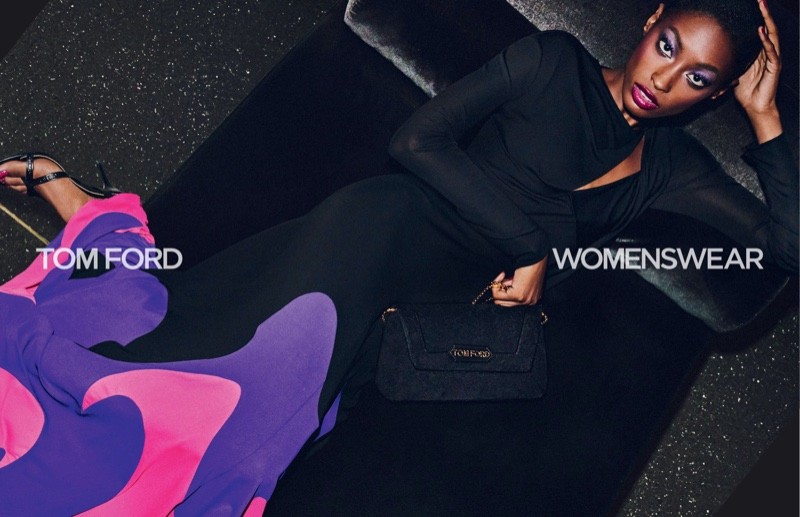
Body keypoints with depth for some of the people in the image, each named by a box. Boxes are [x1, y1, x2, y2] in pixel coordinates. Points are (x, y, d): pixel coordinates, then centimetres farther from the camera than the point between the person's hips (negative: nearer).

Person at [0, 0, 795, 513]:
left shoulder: (671, 166, 13)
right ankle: (70, 194, -5)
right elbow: (416, 138, -6)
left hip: (460, 303, 3)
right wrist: (529, 241, -9)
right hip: (392, 227, -3)